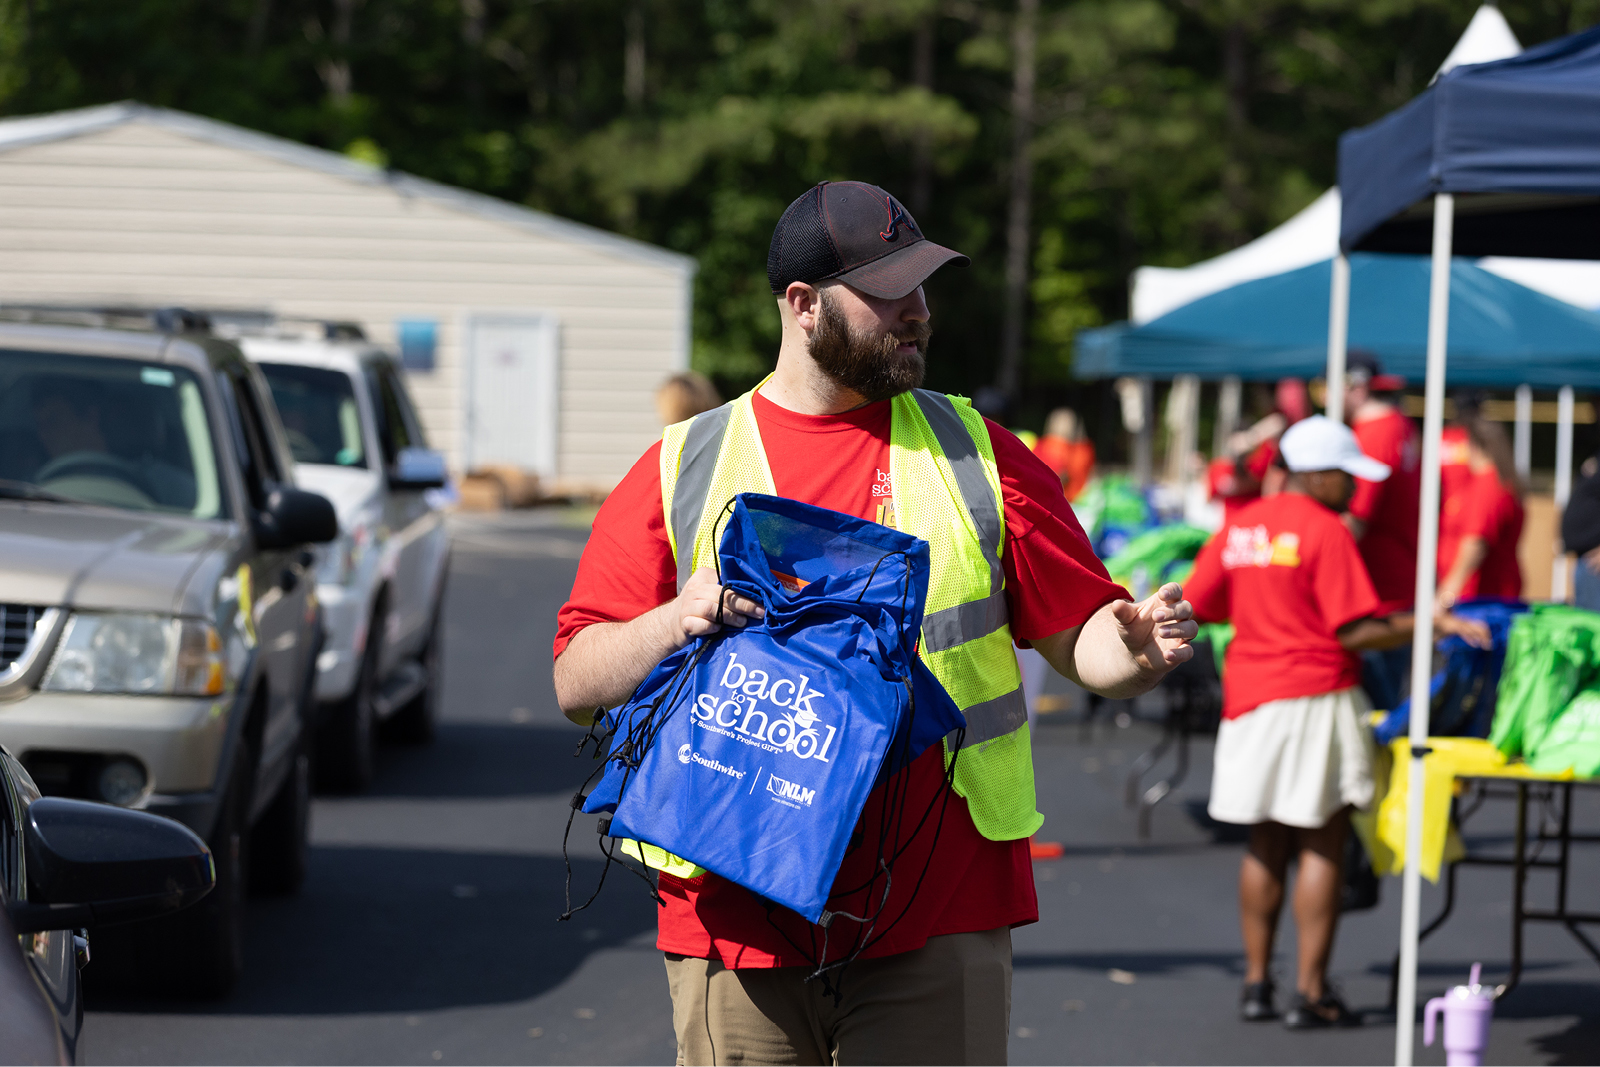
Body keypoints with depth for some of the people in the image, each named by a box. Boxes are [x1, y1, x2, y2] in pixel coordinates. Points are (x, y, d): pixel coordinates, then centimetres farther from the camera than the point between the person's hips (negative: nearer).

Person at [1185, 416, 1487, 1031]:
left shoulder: (1241, 527, 8)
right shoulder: (1325, 531, -12)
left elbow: (1192, 609, 9)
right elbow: (1357, 633, -17)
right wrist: (1435, 624, -13)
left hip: (1251, 697, 7)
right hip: (1315, 697, -7)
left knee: (1265, 846, 14)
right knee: (1322, 846, -1)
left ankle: (1257, 983, 16)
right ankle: (1311, 992, -2)